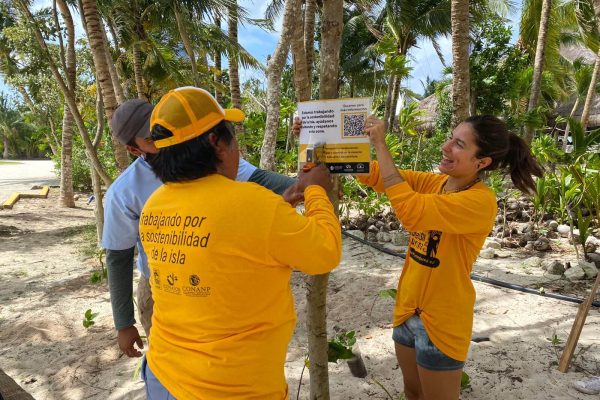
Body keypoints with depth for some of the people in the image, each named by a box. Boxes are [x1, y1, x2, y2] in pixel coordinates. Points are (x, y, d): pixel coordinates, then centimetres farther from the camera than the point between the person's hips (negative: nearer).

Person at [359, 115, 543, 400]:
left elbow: (410, 210, -35)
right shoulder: (434, 182, -2)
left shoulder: (481, 201, -23)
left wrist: (380, 144, -31)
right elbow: (374, 175, -6)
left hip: (441, 321, -6)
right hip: (408, 308, 7)